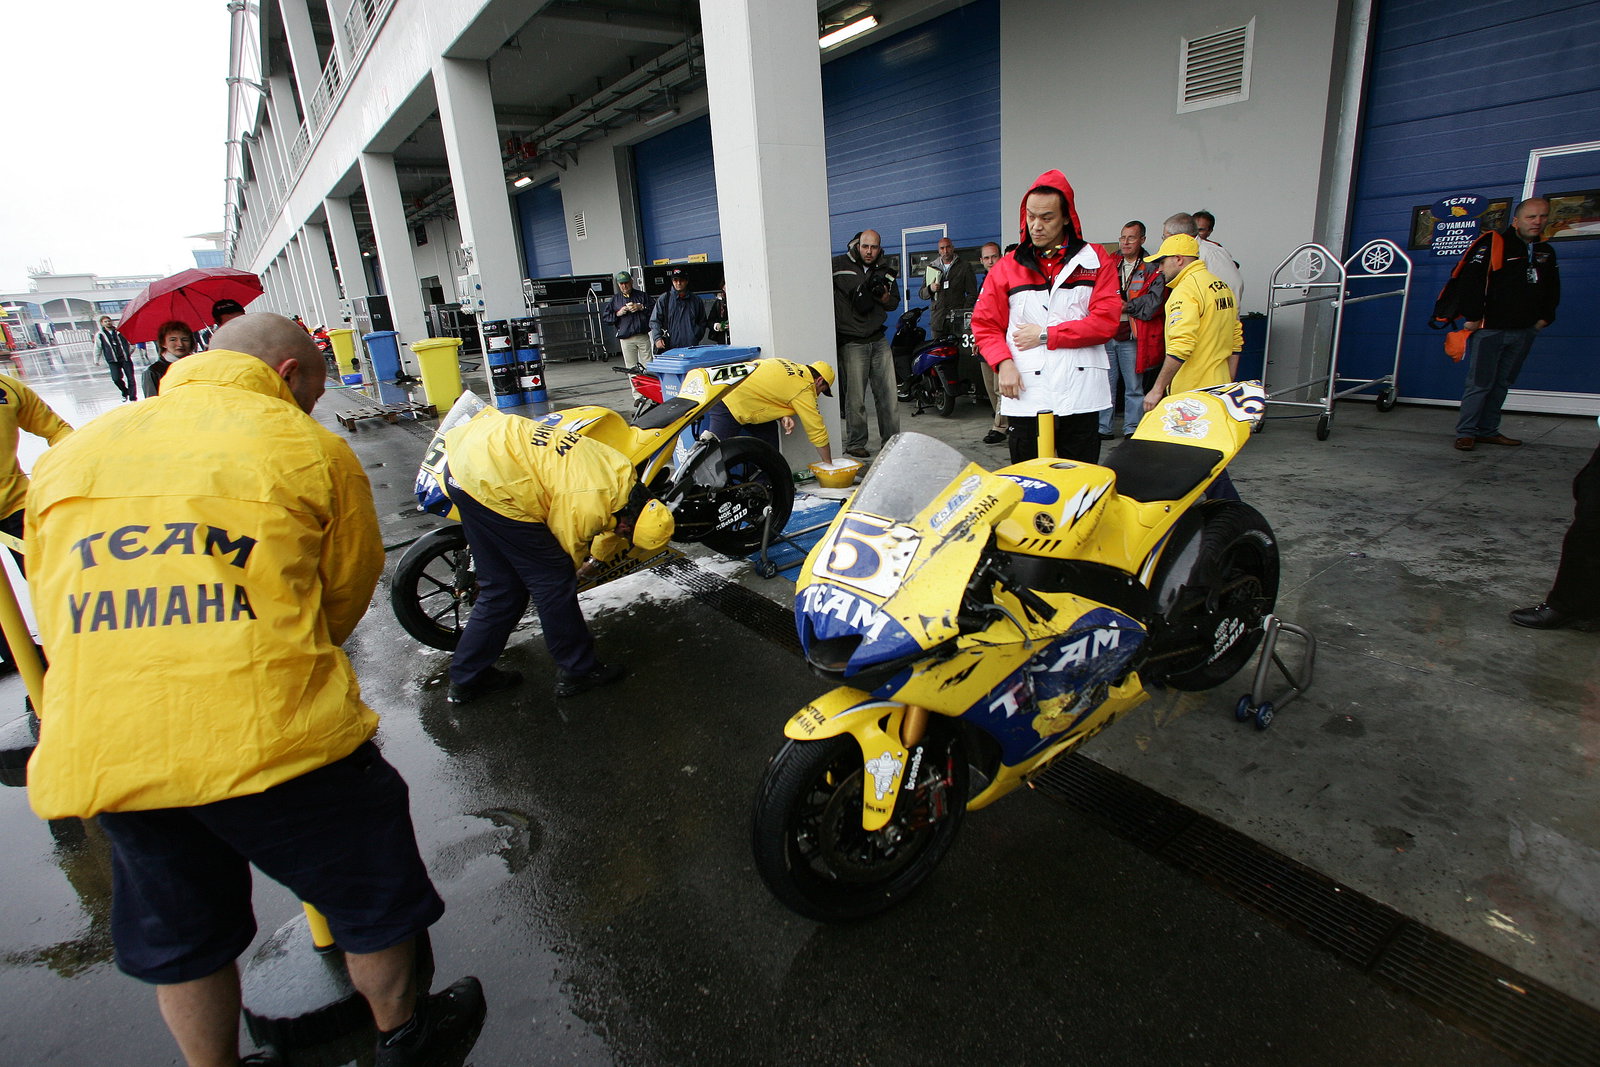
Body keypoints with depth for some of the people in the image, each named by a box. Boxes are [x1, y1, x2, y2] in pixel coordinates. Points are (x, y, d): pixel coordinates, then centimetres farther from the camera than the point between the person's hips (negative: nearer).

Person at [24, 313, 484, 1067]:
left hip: (96, 755, 5)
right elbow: (348, 591, 8)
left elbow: (54, 616, 18)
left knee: (182, 943, 27)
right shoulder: (308, 447, 0)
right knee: (372, 896, 21)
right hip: (273, 739, -4)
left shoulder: (67, 455, 13)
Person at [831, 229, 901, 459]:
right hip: (852, 342, -5)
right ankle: (855, 444, 9)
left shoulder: (884, 271, 12)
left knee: (888, 394, 7)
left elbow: (895, 302, 20)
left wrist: (885, 297, -4)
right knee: (855, 398, -3)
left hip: (879, 340, 5)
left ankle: (891, 440, 18)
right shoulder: (838, 266, -4)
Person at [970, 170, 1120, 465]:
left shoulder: (1096, 260, 8)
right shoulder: (1007, 267, 12)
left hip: (1080, 396, 0)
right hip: (1025, 396, 1)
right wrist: (1003, 363, -9)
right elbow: (984, 324, 8)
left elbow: (1105, 321, -3)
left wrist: (1046, 335, -7)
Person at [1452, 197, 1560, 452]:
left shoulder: (1546, 252, 15)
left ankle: (1488, 431, 14)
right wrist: (1473, 316, -16)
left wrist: (1545, 317, 16)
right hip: (1489, 329, -7)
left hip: (1524, 332, 7)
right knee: (1479, 383, -8)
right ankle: (1466, 432, -3)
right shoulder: (1493, 245, -8)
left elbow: (1552, 290, 26)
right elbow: (1471, 280, -15)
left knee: (1502, 384, 9)